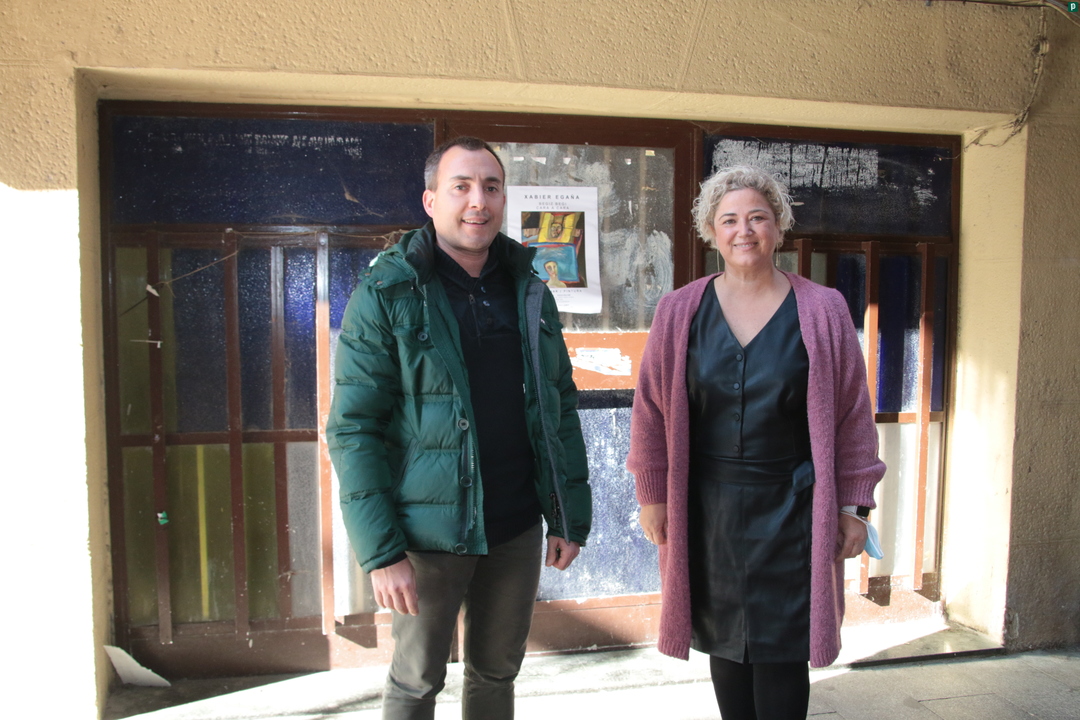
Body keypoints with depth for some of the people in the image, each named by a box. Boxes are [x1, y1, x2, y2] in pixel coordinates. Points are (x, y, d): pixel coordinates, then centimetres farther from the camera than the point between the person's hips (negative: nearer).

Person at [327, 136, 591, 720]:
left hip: (517, 528, 4)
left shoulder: (529, 293, 5)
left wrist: (569, 517, 5)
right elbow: (352, 427, -12)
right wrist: (380, 551, -15)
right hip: (428, 532, -4)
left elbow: (562, 405, 8)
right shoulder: (385, 295, -9)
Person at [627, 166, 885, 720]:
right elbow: (652, 409, 3)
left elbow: (852, 414, 1)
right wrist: (652, 497, 3)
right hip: (708, 506, 2)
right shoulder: (679, 311, 0)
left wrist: (853, 505, 1)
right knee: (724, 642, 14)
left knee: (780, 650, 4)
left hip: (790, 507, -1)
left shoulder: (822, 310, -2)